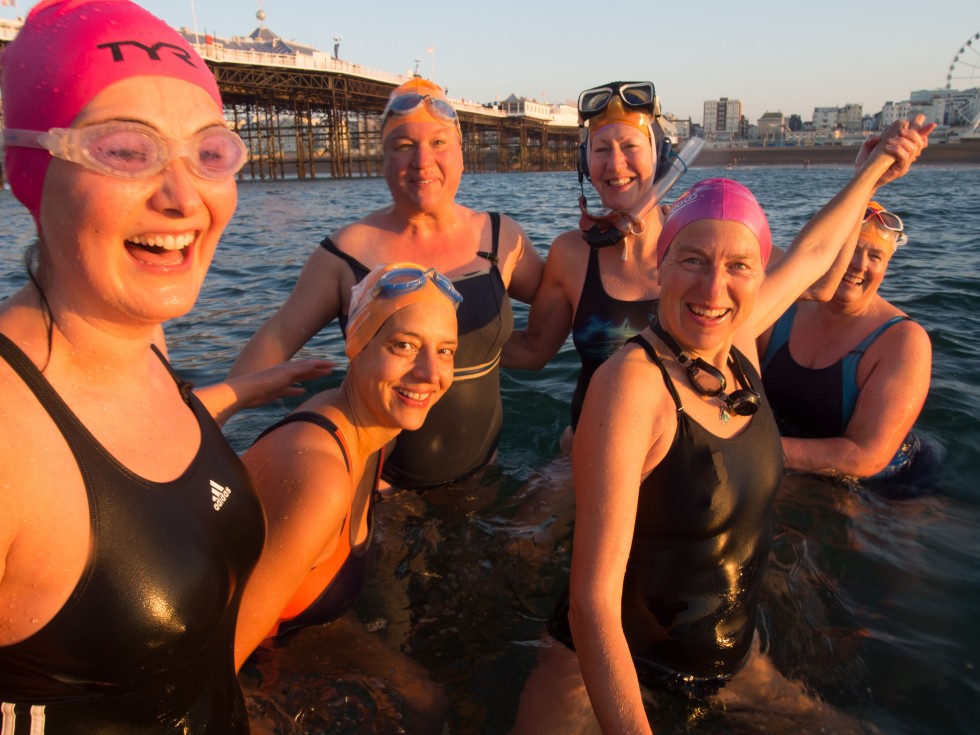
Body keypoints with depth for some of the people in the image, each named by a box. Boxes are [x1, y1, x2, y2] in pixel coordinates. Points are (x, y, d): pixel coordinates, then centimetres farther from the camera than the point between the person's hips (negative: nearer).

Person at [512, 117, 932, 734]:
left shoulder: (740, 345, -7)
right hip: (611, 673, -6)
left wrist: (876, 167, 28)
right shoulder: (633, 382, -27)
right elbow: (593, 603, -28)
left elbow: (814, 251, 15)